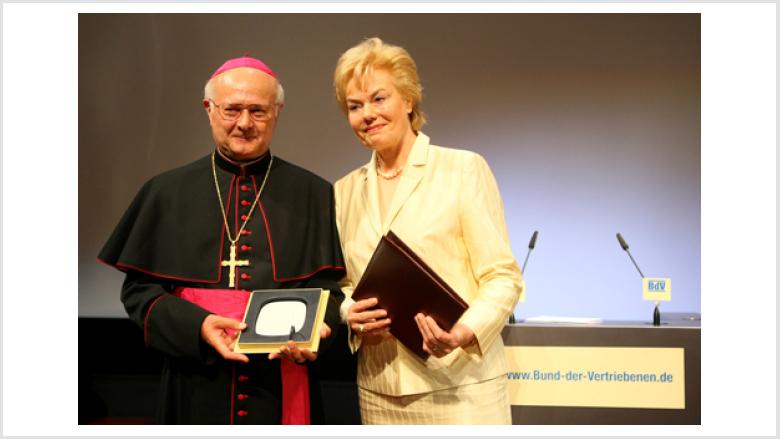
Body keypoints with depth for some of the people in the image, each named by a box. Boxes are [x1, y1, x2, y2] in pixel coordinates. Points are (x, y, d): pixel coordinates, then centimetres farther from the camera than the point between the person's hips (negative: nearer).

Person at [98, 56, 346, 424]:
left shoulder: (312, 194, 3)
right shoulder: (168, 191, 3)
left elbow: (326, 284, 1)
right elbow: (139, 287, 2)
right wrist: (195, 326, -15)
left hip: (281, 386, 0)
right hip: (197, 386, 0)